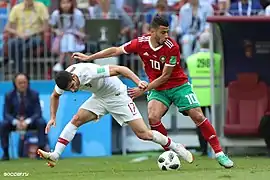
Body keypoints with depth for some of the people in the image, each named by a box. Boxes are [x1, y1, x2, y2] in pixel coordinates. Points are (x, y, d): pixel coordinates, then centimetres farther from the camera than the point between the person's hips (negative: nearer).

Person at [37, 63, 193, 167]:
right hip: (99, 98, 6)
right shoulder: (64, 81, -14)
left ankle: (176, 147, 5)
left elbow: (119, 69, -34)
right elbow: (55, 96, 10)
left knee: (143, 133, -11)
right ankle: (55, 155, -10)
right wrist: (53, 117, 2)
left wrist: (138, 82, -45)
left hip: (117, 96, -6)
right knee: (76, 120, -11)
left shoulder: (89, 72, -36)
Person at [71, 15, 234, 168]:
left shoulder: (172, 47, -22)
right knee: (153, 117, -23)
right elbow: (115, 51, 2)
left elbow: (165, 76, -17)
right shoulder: (141, 43, -11)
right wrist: (88, 58, 3)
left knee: (198, 116, -12)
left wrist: (143, 90, -17)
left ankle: (219, 154, -4)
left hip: (179, 85, -3)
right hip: (158, 89, 3)